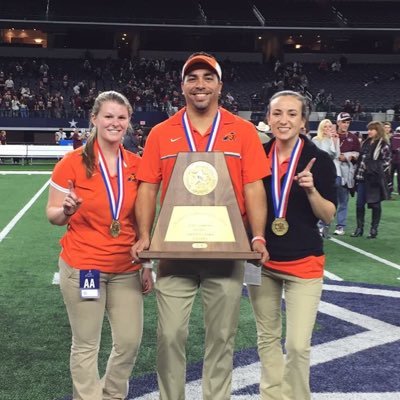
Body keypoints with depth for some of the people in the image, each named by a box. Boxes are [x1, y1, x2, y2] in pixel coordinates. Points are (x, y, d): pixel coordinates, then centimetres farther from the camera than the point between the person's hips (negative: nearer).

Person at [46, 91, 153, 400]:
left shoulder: (136, 165, 3)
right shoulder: (73, 162, -8)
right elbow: (52, 215, -3)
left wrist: (146, 265, 9)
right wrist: (67, 210, -26)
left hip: (126, 269, 4)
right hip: (83, 266, -4)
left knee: (130, 341, 7)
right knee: (86, 345, 4)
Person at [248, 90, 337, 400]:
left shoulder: (320, 160, -7)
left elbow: (328, 216, -7)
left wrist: (311, 189, -22)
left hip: (303, 262, -3)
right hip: (261, 260, 3)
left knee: (298, 345, -7)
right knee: (267, 337, 14)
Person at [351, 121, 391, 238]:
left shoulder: (383, 145, -6)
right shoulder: (366, 143, 14)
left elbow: (386, 162, -9)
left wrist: (377, 174, -14)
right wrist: (357, 174, 13)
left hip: (375, 179, -6)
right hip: (362, 177, 6)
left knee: (375, 204, 2)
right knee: (359, 204, 6)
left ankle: (374, 229, 11)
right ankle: (359, 228, 15)